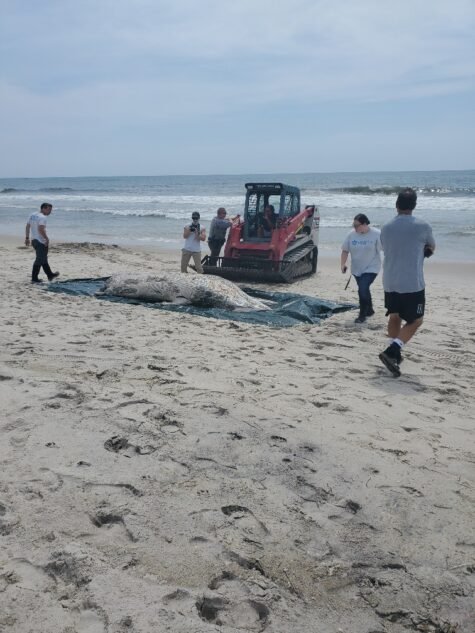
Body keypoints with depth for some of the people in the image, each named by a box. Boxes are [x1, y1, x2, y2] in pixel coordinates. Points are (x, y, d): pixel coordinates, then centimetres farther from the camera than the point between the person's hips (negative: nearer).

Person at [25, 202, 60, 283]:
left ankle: (50, 275, 30)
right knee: (40, 260, -4)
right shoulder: (42, 217, -16)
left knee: (44, 258, 19)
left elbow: (27, 227, 15)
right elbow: (41, 229, -26)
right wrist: (47, 238, -20)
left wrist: (27, 238, 19)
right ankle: (34, 278, -2)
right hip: (41, 241, -10)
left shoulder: (32, 215, 13)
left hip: (34, 240, 10)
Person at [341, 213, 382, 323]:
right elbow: (345, 250, 4)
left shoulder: (376, 234, -14)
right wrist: (343, 264, -7)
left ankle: (362, 315, -4)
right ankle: (369, 310, 40)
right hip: (356, 269, 5)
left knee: (363, 289, -18)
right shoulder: (351, 235, -3)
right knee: (364, 290, 18)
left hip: (371, 269, -5)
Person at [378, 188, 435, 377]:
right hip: (412, 284, -5)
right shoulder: (422, 226, -7)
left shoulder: (386, 228, 4)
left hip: (389, 282, 5)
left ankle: (395, 354, 23)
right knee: (415, 321, 4)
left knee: (394, 317, 18)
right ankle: (391, 351, -11)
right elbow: (431, 248, 11)